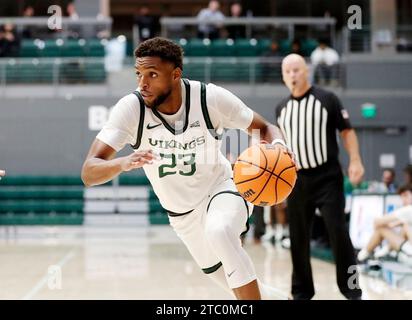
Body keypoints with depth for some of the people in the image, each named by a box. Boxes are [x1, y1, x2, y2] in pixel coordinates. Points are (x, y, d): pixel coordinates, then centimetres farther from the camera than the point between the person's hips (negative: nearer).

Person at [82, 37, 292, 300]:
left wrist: (277, 146, -33)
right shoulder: (131, 108, -24)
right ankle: (266, 295, 50)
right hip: (183, 214, 3)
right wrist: (123, 163, -52)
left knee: (219, 232, -37)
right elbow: (89, 174, -30)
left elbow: (264, 127, -8)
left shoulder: (211, 98, -24)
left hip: (221, 188, -3)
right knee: (224, 275, 19)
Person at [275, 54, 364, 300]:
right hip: (297, 180, 4)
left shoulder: (327, 99, -3)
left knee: (338, 232, -10)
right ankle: (302, 291, 17)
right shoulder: (282, 109, 9)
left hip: (327, 177, -4)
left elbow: (347, 131, -3)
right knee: (298, 238, 6)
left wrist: (355, 161, -15)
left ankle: (351, 289, -1)